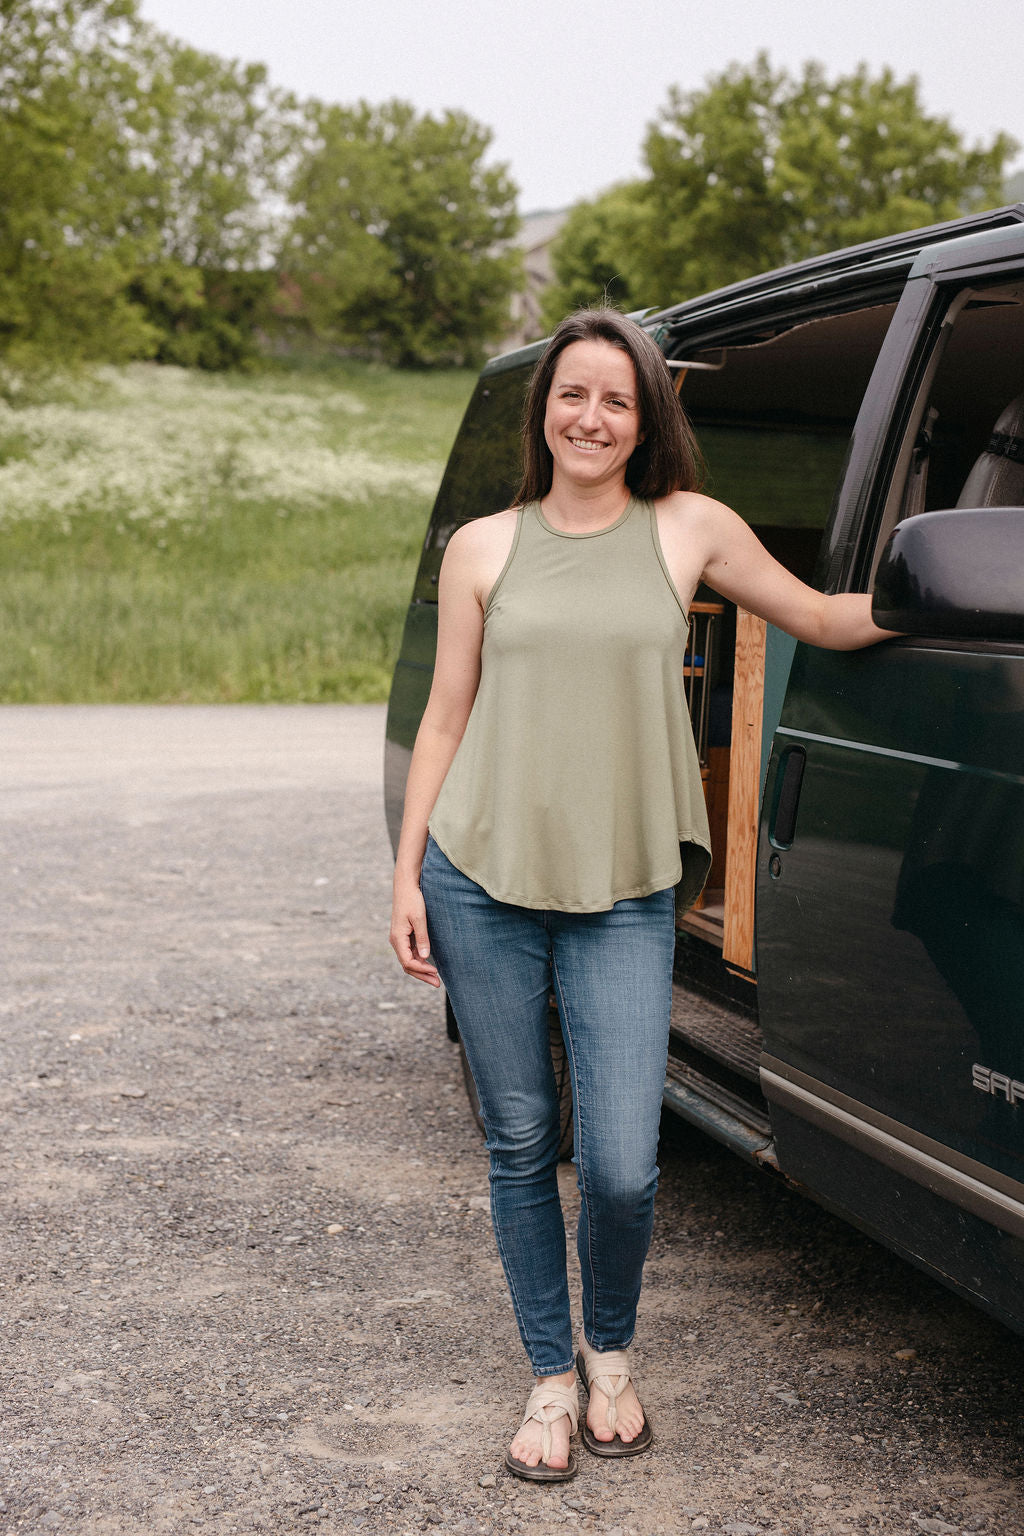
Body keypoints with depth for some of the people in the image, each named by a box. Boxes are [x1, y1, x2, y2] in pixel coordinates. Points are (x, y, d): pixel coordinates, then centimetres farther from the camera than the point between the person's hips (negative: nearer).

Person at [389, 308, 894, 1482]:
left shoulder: (690, 530, 7)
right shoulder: (483, 548, 8)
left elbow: (822, 619, 17)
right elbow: (445, 718, 9)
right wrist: (406, 875, 4)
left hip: (623, 895, -1)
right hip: (481, 877, 1)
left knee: (621, 1166, -6)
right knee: (519, 1146, 8)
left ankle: (611, 1354, 25)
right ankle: (551, 1375, 28)